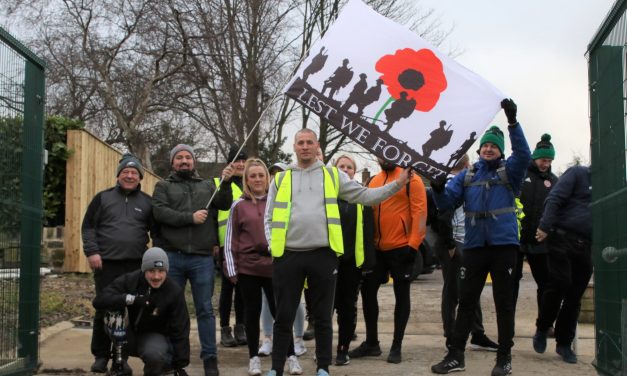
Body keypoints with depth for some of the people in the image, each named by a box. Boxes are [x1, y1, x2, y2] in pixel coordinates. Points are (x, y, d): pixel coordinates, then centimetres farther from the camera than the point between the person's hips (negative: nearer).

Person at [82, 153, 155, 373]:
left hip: (135, 266, 1)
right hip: (106, 264, -1)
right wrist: (91, 252, -8)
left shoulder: (147, 202, 9)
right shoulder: (103, 198, 6)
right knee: (104, 311, 3)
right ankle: (101, 355, 14)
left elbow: (157, 231, 10)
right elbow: (88, 227, 4)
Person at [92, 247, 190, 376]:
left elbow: (180, 330, -12)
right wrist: (131, 299, -36)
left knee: (154, 355, -39)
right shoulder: (130, 280, -14)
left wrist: (180, 365, -15)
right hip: (131, 333, 3)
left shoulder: (174, 292, -16)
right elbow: (99, 301, -24)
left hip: (156, 335, -3)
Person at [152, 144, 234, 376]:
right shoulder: (163, 186, 11)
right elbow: (159, 212, -6)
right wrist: (190, 217, -13)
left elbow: (224, 204, 3)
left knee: (205, 309, 4)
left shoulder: (207, 186, 17)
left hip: (202, 258, 1)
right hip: (172, 257, -1)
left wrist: (226, 183, -12)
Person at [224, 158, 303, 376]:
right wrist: (232, 270, -2)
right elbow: (231, 240, 4)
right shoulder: (239, 206, 3)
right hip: (248, 268, 0)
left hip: (274, 266, 0)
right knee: (252, 313, 7)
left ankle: (291, 356, 11)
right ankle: (254, 357, 19)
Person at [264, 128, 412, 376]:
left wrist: (397, 184, -1)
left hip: (323, 255, 0)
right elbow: (270, 218, 12)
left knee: (322, 316, 8)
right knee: (284, 316, 5)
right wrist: (273, 245, -2)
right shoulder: (281, 179, 11)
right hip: (288, 256, 0)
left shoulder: (333, 175, 10)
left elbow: (365, 196, 8)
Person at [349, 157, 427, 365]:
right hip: (376, 249, 6)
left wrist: (413, 244, -18)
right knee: (367, 291, 7)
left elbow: (419, 211, -12)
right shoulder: (373, 182, 11)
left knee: (401, 295, 5)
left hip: (401, 248, -6)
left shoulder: (411, 179, -6)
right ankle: (371, 342, 21)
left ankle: (396, 346, 14)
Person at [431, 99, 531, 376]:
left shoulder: (509, 171, 3)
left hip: (504, 244, -3)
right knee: (466, 301, 6)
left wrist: (513, 122, -29)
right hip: (474, 246, 3)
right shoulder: (467, 175, 11)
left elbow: (524, 154, -18)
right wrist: (438, 190, -19)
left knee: (504, 302, 6)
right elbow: (446, 203, 4)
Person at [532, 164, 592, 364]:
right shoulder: (578, 173, 3)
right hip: (563, 239, -5)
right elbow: (554, 199, -7)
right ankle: (542, 329, 11)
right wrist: (545, 227, -19)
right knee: (559, 285, -9)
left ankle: (564, 343, 16)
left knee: (575, 296, 6)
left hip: (587, 247, 5)